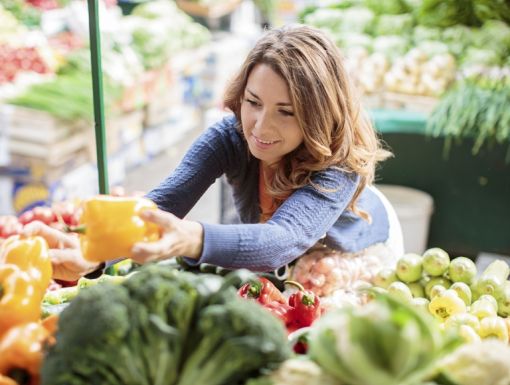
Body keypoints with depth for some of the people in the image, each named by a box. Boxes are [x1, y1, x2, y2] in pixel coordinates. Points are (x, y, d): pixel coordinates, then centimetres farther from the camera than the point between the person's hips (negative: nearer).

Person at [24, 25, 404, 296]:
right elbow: (161, 204, -41)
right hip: (283, 264, 2)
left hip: (358, 252, -2)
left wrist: (191, 239, -75)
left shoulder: (341, 161, -38)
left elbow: (283, 240, -55)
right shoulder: (229, 136, -27)